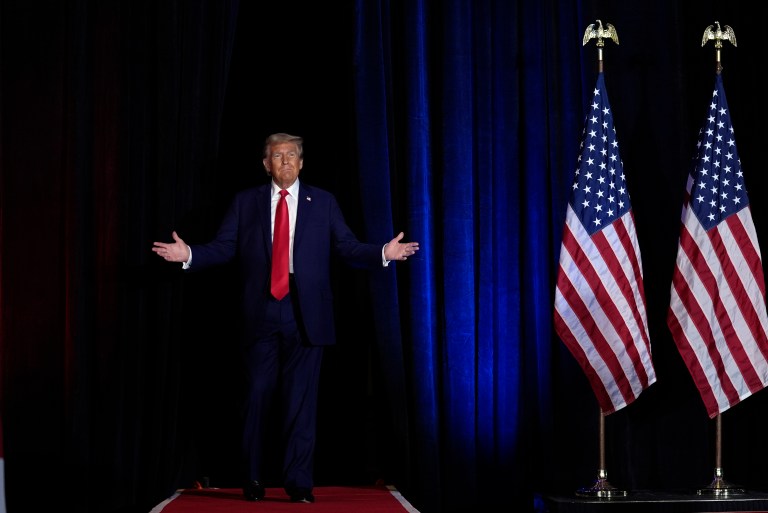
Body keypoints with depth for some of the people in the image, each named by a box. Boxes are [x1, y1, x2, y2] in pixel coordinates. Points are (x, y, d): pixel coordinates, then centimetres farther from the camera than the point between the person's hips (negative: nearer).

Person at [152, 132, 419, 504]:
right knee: (258, 397, 4)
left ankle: (299, 483, 4)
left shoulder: (323, 202, 11)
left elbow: (348, 247, 5)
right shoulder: (245, 202, 11)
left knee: (301, 400, 0)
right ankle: (253, 481, 14)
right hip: (260, 316, 0)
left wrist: (384, 253, -10)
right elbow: (222, 248, 4)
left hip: (305, 316, 0)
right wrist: (189, 254, -12)